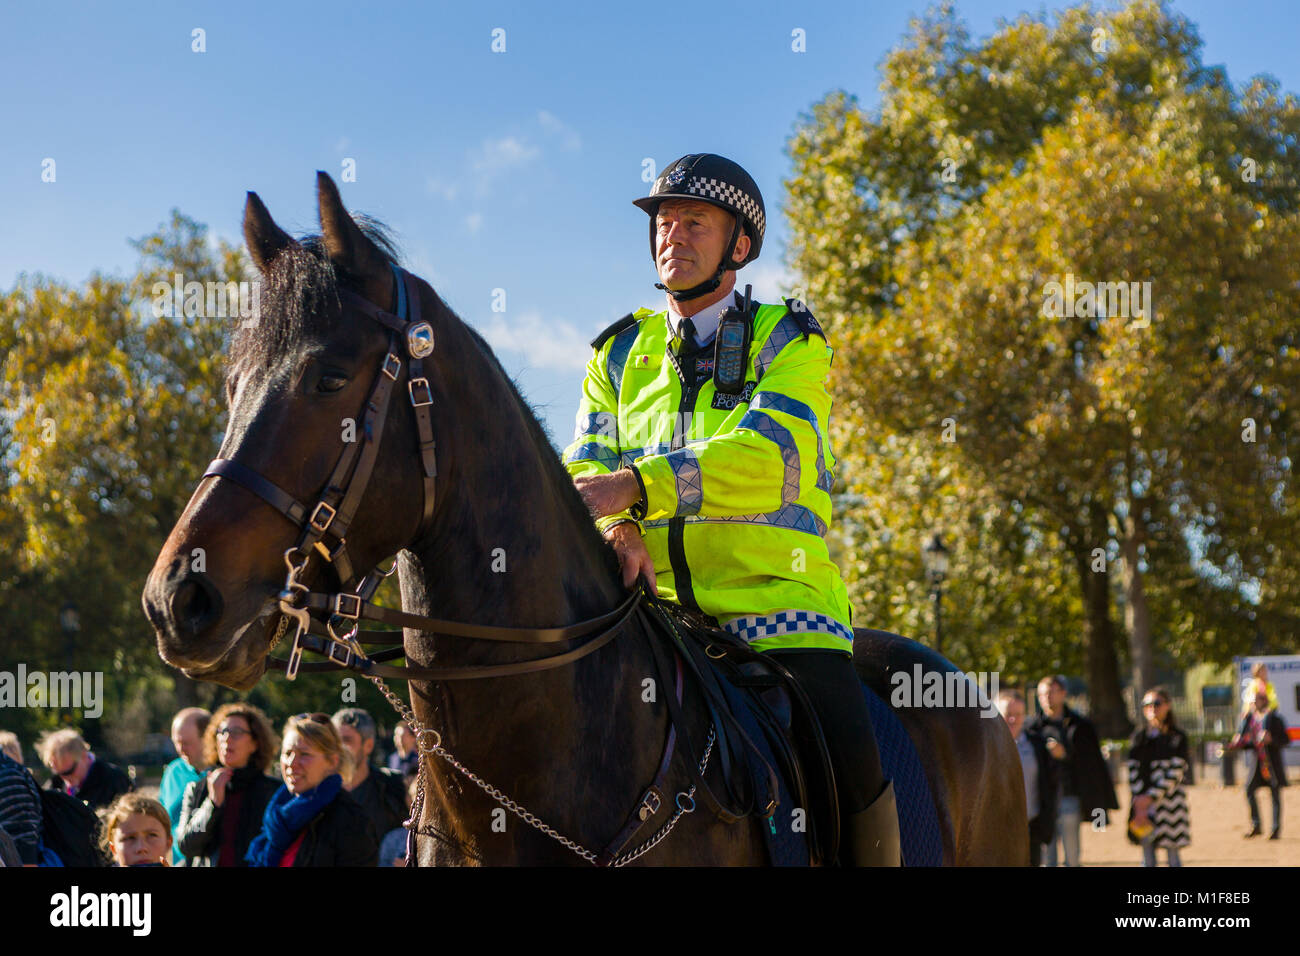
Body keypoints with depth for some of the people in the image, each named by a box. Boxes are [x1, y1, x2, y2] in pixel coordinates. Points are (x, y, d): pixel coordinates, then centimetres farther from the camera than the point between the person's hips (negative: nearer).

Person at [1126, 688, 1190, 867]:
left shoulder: (1177, 738, 1)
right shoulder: (1139, 737, 11)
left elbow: (1175, 773, -8)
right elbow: (1133, 771, 5)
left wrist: (1151, 797, -14)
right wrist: (1140, 801, -8)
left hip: (1169, 799, -3)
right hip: (1143, 801, 3)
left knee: (1172, 852, -3)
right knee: (1147, 856, 4)